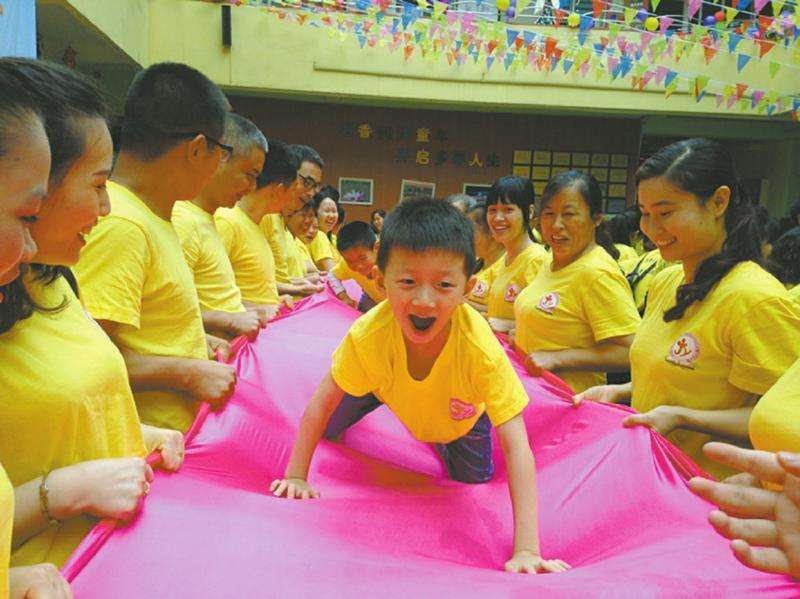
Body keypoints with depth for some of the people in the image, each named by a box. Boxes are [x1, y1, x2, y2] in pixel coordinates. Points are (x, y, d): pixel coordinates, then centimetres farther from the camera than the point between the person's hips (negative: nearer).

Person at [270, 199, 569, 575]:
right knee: (331, 429, 7)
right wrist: (295, 476, -21)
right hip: (392, 388, 1)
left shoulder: (481, 350, -45)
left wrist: (526, 550, -47)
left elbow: (517, 448, -42)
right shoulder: (369, 334, -40)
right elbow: (321, 403, -23)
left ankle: (443, 441, 36)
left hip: (461, 413, -1)